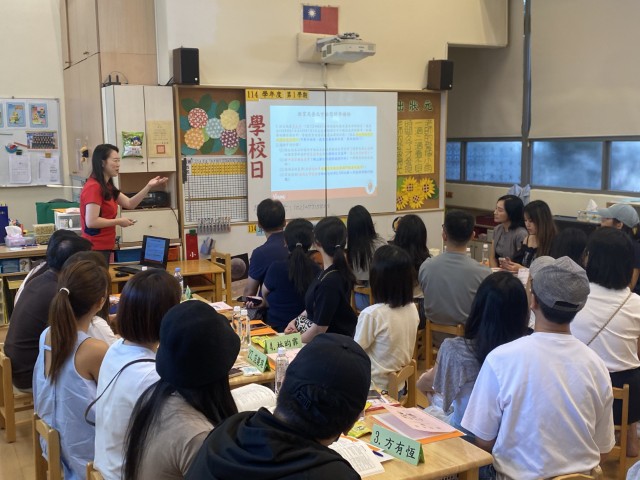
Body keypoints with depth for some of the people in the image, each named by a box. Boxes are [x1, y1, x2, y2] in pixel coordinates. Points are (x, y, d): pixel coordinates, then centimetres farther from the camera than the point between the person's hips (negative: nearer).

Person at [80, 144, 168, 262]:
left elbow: (130, 204, 11)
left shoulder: (106, 186, 14)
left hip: (104, 247, 10)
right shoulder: (93, 187, -18)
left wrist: (149, 186, 2)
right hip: (95, 249, -10)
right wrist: (118, 221, -14)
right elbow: (91, 221, -24)